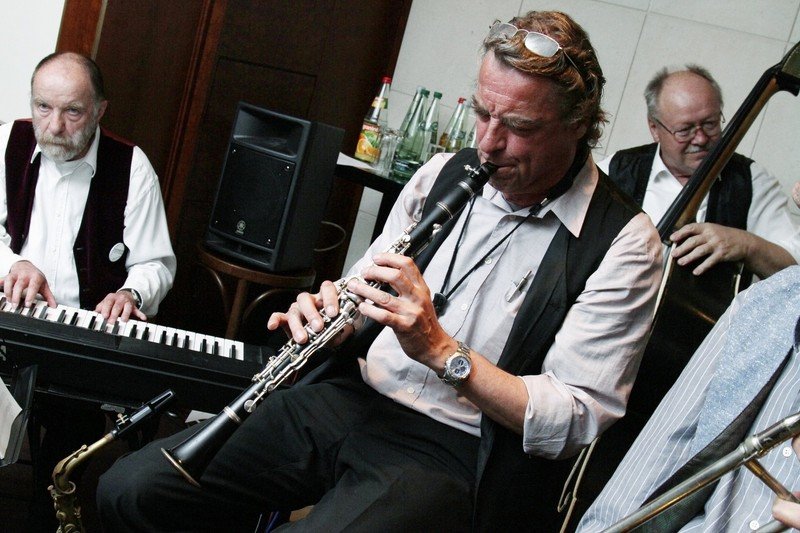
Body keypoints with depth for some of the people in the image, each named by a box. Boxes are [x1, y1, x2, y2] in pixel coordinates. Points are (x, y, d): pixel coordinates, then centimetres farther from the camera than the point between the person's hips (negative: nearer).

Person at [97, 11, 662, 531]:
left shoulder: (622, 241, -9)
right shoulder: (444, 174, 9)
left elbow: (577, 420, -15)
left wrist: (439, 349, -24)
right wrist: (327, 311, -6)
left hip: (451, 453, -5)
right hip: (348, 397, 6)